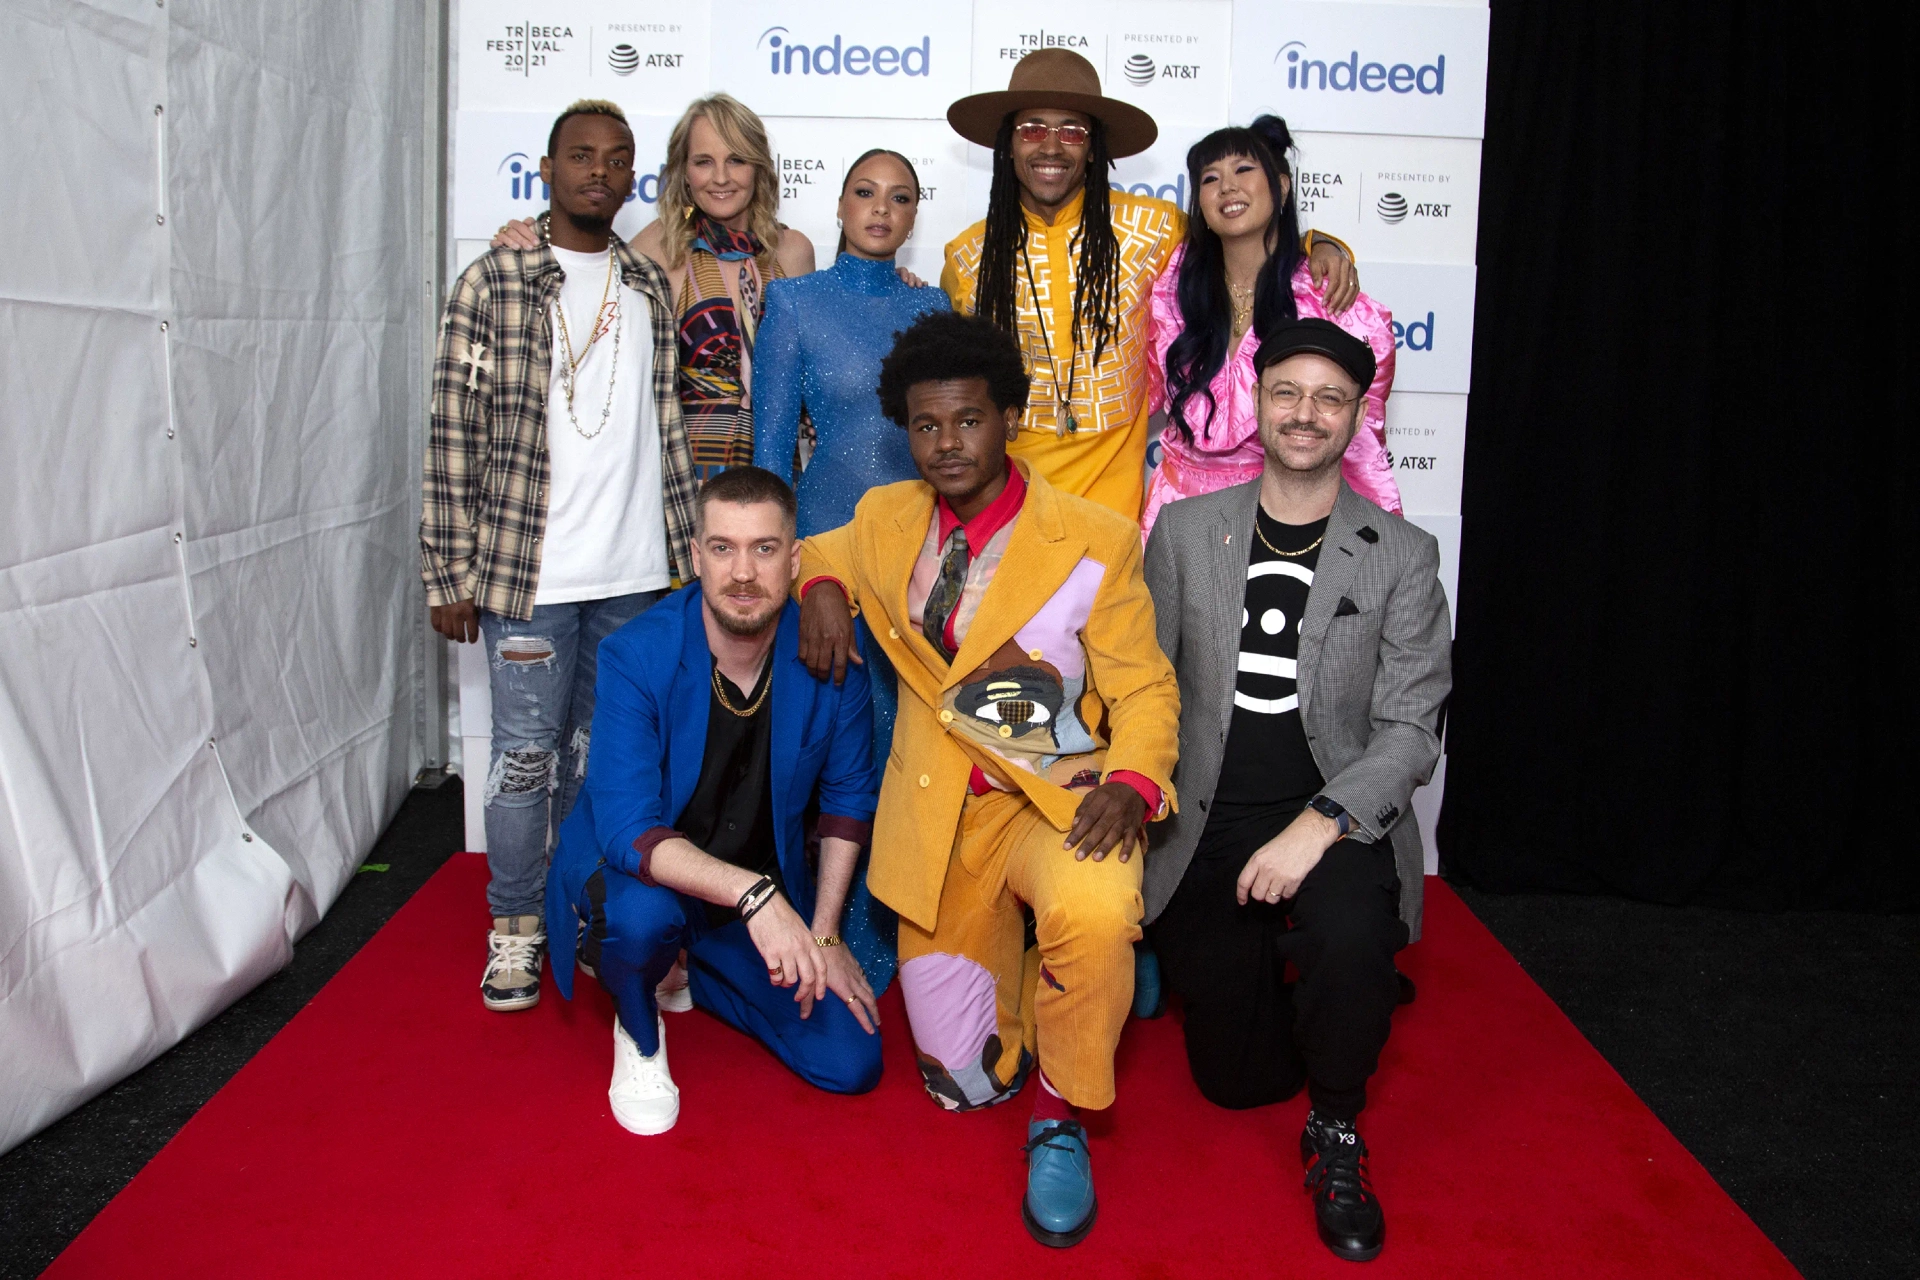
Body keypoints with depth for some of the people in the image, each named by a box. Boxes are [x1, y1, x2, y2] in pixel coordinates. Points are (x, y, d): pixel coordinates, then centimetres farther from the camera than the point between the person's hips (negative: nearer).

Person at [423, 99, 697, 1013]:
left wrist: (686, 553, 11)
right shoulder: (492, 282, -2)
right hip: (529, 570, -3)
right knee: (526, 756, 3)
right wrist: (449, 575, -7)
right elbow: (453, 434, -4)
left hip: (634, 575, 4)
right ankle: (515, 929, 20)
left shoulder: (650, 289, 11)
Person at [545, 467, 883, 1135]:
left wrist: (821, 935, -3)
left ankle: (693, 971, 22)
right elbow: (628, 830, -31)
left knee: (851, 1066, -4)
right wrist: (752, 894, -45)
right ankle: (639, 1031, -1)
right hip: (633, 870, -3)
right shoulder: (636, 656, -24)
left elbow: (848, 792, 0)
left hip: (767, 891, 4)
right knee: (641, 914, -39)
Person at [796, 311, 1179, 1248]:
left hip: (1057, 797, -3)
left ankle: (1061, 1114, -10)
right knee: (959, 1083, 6)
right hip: (935, 812, 3)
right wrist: (820, 586, 1)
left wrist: (1131, 784, -24)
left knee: (1097, 914, -39)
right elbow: (819, 555, 25)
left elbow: (1143, 688, -4)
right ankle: (1014, 1007, 41)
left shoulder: (1095, 542, -8)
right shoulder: (884, 520, 3)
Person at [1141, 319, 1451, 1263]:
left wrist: (1318, 826, -21)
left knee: (1350, 937, -36)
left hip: (1338, 821, -2)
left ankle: (1335, 1135, -6)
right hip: (1204, 830, 2)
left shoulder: (1402, 558, 0)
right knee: (1235, 1076, 2)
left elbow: (1410, 730, -6)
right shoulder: (1185, 529, 5)